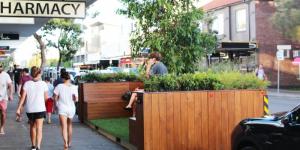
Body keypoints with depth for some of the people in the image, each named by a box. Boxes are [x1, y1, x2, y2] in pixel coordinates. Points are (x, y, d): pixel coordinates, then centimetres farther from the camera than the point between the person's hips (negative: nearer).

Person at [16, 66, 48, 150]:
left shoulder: (27, 84, 0)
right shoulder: (43, 84, -3)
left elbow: (23, 97, -5)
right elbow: (46, 97, 1)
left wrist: (18, 108, -3)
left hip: (29, 109, 3)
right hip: (40, 109, -2)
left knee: (32, 127, 20)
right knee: (39, 128, -5)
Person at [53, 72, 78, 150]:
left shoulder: (59, 86, -8)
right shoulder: (73, 87, -4)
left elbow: (55, 98, -6)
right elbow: (76, 99, -8)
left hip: (62, 109, -3)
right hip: (71, 108, 3)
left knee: (64, 127, -8)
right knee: (69, 125, 22)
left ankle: (65, 143, -26)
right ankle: (69, 143, 33)